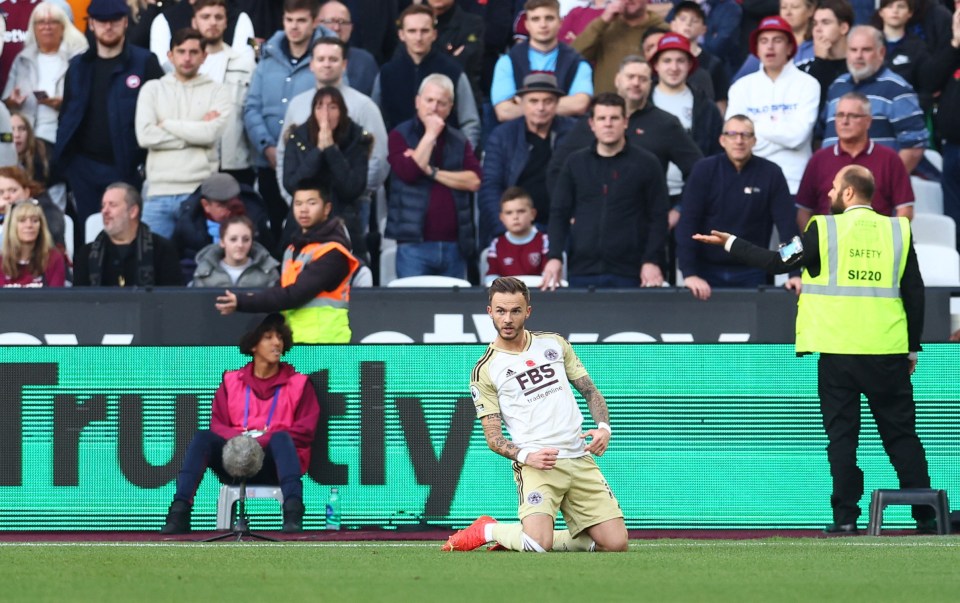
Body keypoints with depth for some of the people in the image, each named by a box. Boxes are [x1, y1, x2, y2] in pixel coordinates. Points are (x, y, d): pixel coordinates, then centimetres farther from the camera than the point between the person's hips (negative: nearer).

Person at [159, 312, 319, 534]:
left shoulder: (298, 383, 12)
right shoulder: (232, 382, 17)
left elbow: (305, 431, 0)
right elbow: (218, 425, 9)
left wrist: (262, 441, -15)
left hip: (275, 463, -2)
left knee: (281, 438, -35)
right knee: (202, 437, -25)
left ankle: (293, 513, -54)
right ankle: (179, 513, -36)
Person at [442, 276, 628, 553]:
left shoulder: (554, 343, 14)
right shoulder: (484, 371, 2)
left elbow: (590, 391, 18)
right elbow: (493, 437, 0)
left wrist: (603, 427, -2)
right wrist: (526, 456, -19)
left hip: (580, 459, 5)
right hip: (536, 465, -5)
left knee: (616, 543, -6)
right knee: (538, 544, -28)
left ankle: (524, 537, 13)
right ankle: (487, 531, 5)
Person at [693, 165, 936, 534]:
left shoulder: (825, 229, -3)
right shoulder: (897, 230, 4)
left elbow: (779, 262, 3)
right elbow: (915, 292, 7)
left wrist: (731, 244, 16)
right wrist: (913, 348, 15)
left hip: (838, 351, -2)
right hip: (888, 352, 2)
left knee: (842, 434, 4)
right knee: (902, 435, 6)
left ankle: (846, 516, 1)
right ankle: (925, 515, 3)